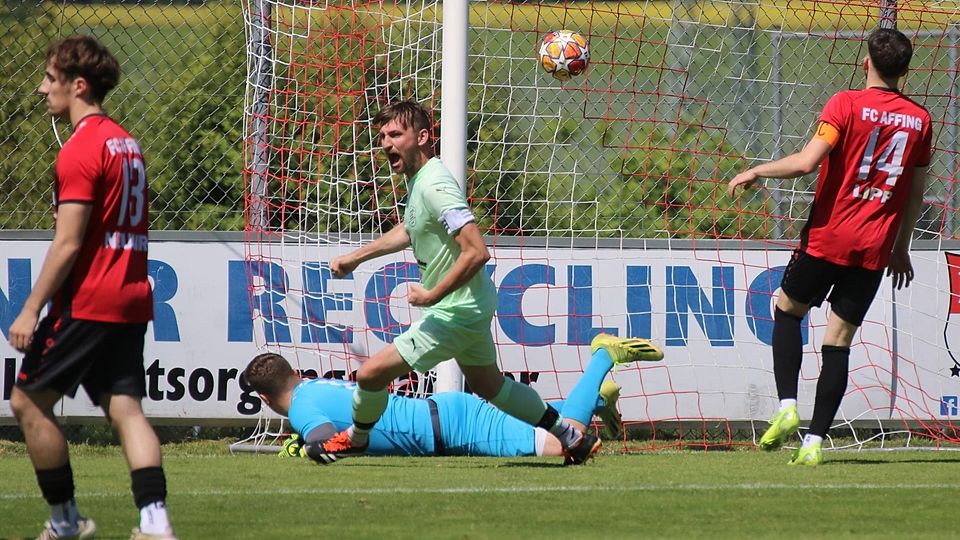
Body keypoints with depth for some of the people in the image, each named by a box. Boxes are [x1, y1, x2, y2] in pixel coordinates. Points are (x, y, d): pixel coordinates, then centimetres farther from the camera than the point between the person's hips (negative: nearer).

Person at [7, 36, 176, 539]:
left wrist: (31, 310, -14)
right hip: (132, 299, 8)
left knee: (28, 400, 3)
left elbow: (68, 243, -17)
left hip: (88, 303, -8)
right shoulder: (126, 143, 15)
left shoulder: (81, 149, -12)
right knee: (124, 407, 2)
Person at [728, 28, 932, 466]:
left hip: (829, 237, -3)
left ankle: (787, 407, 3)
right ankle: (815, 442, -1)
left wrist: (756, 172, -3)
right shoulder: (919, 119, 5)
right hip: (876, 249, 3)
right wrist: (901, 248, 24)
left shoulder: (847, 105, -9)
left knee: (787, 310, 19)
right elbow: (916, 193, 13)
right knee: (839, 342, 6)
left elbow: (806, 162, -19)